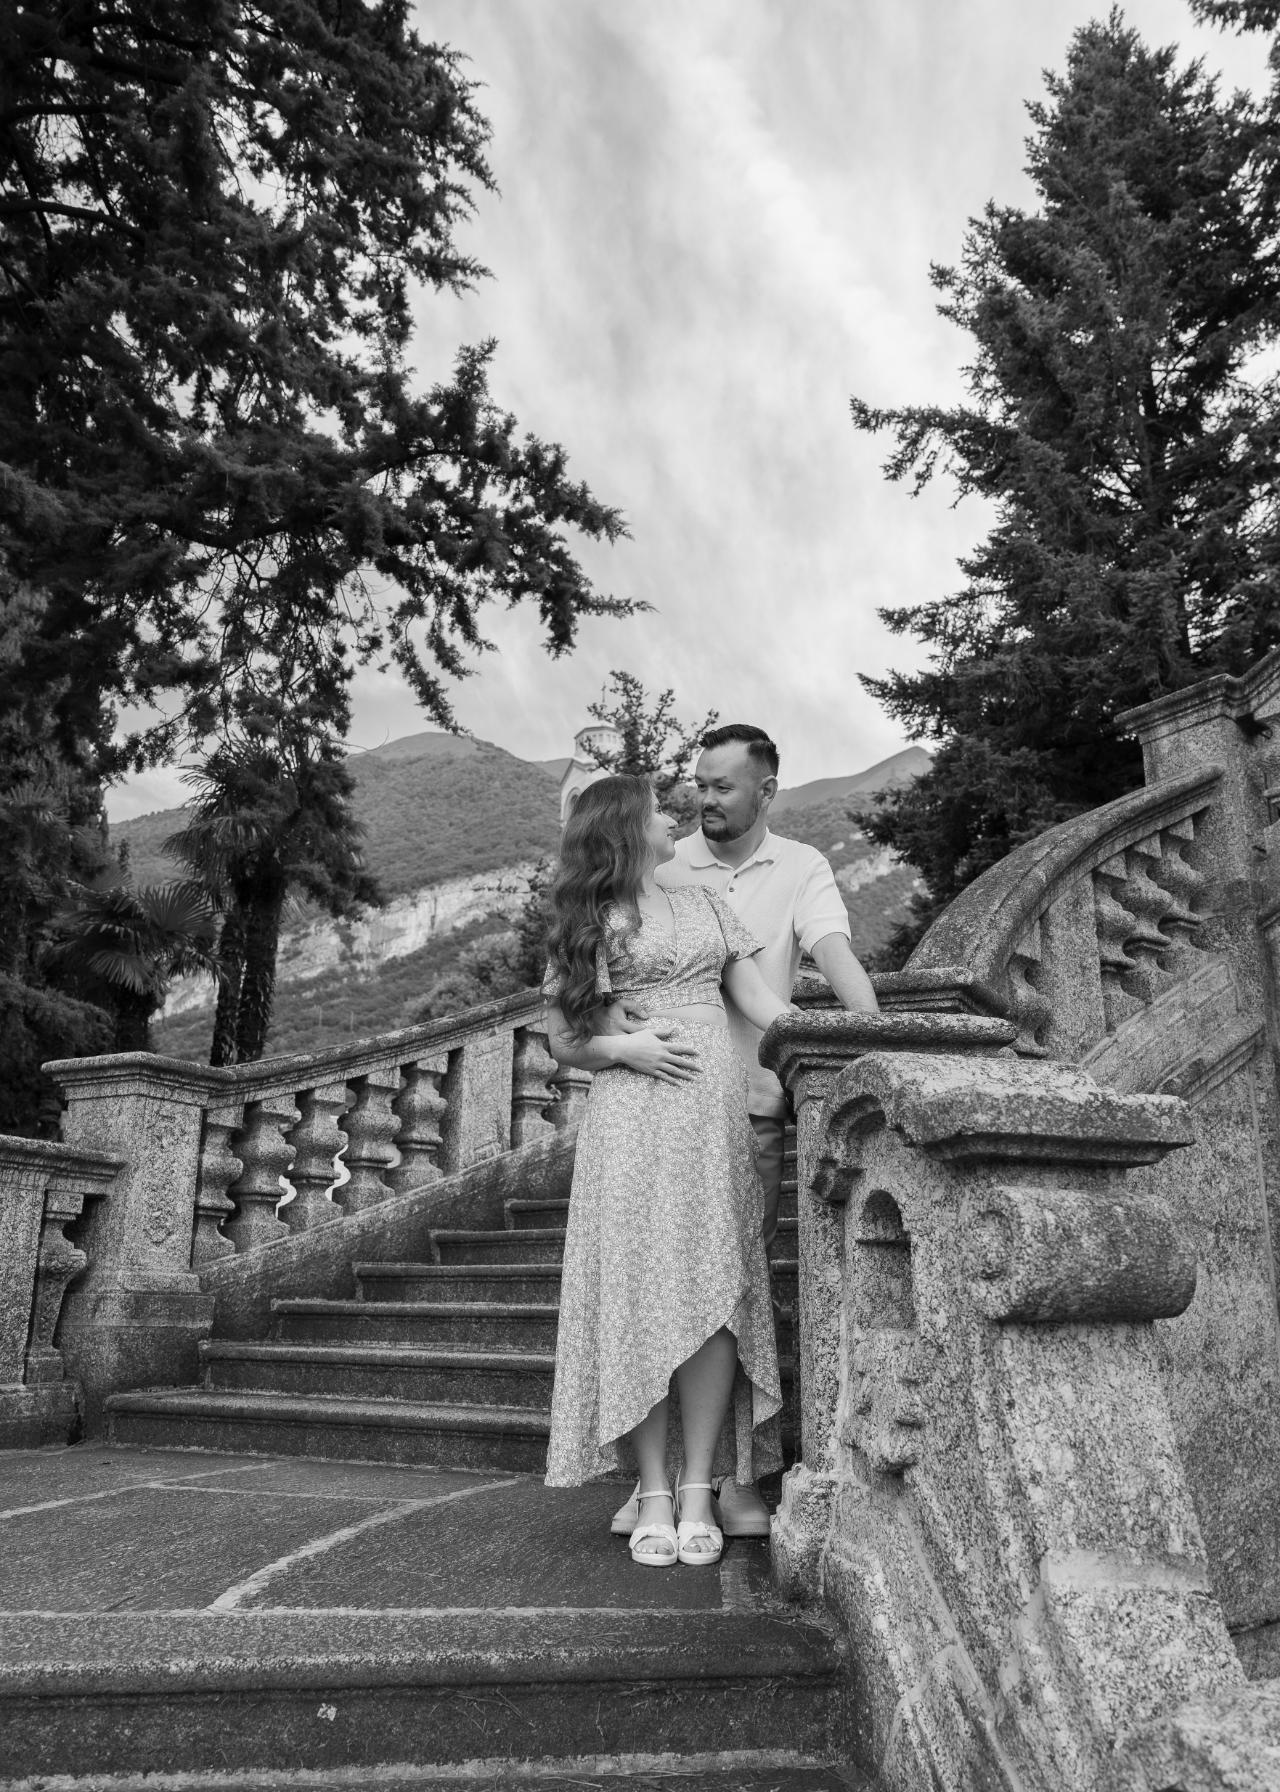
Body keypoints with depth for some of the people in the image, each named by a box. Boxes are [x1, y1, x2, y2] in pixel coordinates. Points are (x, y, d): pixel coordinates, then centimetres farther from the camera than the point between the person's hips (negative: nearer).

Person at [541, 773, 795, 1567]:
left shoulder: (706, 903, 20)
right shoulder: (588, 923, 11)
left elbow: (768, 1007, 13)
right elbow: (564, 1038, 8)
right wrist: (626, 1048, -11)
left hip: (717, 1113, 3)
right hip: (630, 1115, -2)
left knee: (716, 1292, -4)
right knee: (642, 1293, -5)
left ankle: (699, 1489, 3)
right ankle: (653, 1491, 3)